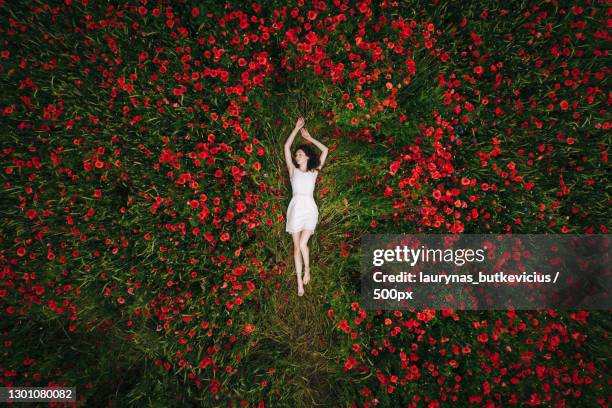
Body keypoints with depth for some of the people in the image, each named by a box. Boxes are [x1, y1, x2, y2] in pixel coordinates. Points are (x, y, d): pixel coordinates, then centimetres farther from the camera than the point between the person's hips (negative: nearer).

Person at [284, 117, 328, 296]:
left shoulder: (314, 172, 12)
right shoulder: (293, 169, 12)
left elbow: (325, 150, 15)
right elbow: (286, 147, 6)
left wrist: (310, 138, 18)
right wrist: (297, 128, 7)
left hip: (309, 208, -1)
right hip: (295, 208, 1)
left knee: (302, 244, -16)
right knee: (297, 246, 3)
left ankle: (307, 269, 12)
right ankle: (299, 281, 11)